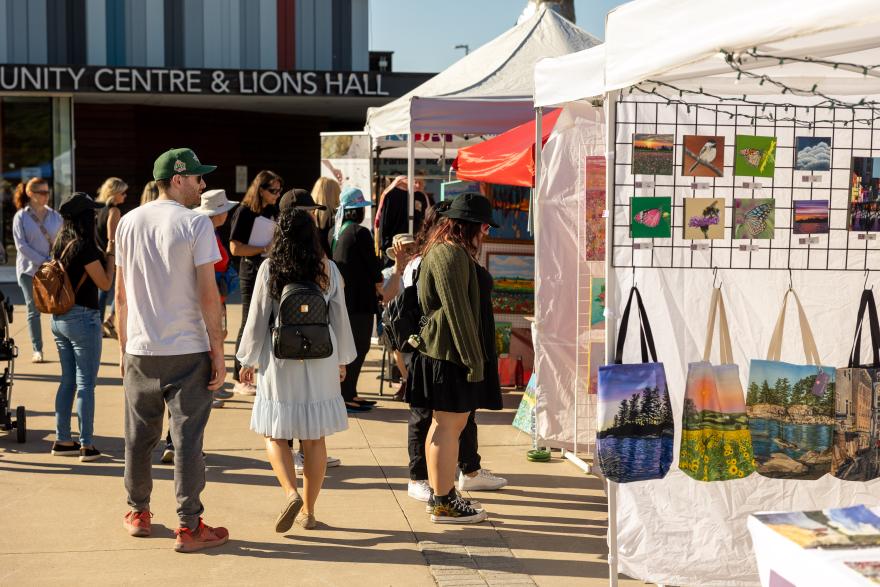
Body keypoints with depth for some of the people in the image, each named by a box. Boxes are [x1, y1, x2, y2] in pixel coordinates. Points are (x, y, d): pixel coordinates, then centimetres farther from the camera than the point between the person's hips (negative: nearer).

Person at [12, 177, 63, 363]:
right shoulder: (21, 217, -1)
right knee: (34, 310, 3)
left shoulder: (55, 216, 7)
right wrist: (43, 262, -15)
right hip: (30, 270, -1)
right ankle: (37, 350, 9)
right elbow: (21, 245, -8)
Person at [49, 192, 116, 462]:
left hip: (59, 318, 8)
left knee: (68, 381, 16)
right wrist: (111, 254, -2)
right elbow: (105, 284, -12)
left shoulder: (59, 244, 7)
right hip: (83, 319, -8)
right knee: (86, 384, -1)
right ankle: (86, 446, 4)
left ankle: (62, 440, 22)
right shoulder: (85, 247, -18)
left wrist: (104, 254, 13)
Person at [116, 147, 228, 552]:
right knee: (187, 438, 1)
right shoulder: (196, 224, -9)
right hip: (187, 351, -5)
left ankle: (138, 513, 29)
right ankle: (189, 527, 6)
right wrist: (218, 351, -6)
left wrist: (123, 346, 17)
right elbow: (208, 294, -12)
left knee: (139, 436, 15)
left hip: (139, 351, 5)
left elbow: (120, 294, 9)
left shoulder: (129, 222, 6)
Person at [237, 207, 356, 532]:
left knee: (275, 434, 8)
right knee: (314, 439, 9)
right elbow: (340, 318, 7)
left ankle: (291, 493, -13)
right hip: (320, 361, 2)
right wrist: (342, 359, 20)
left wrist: (248, 360, 8)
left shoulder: (269, 269, -7)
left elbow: (257, 318, -4)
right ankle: (308, 511, 15)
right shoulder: (328, 269, 0)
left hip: (280, 361, -2)